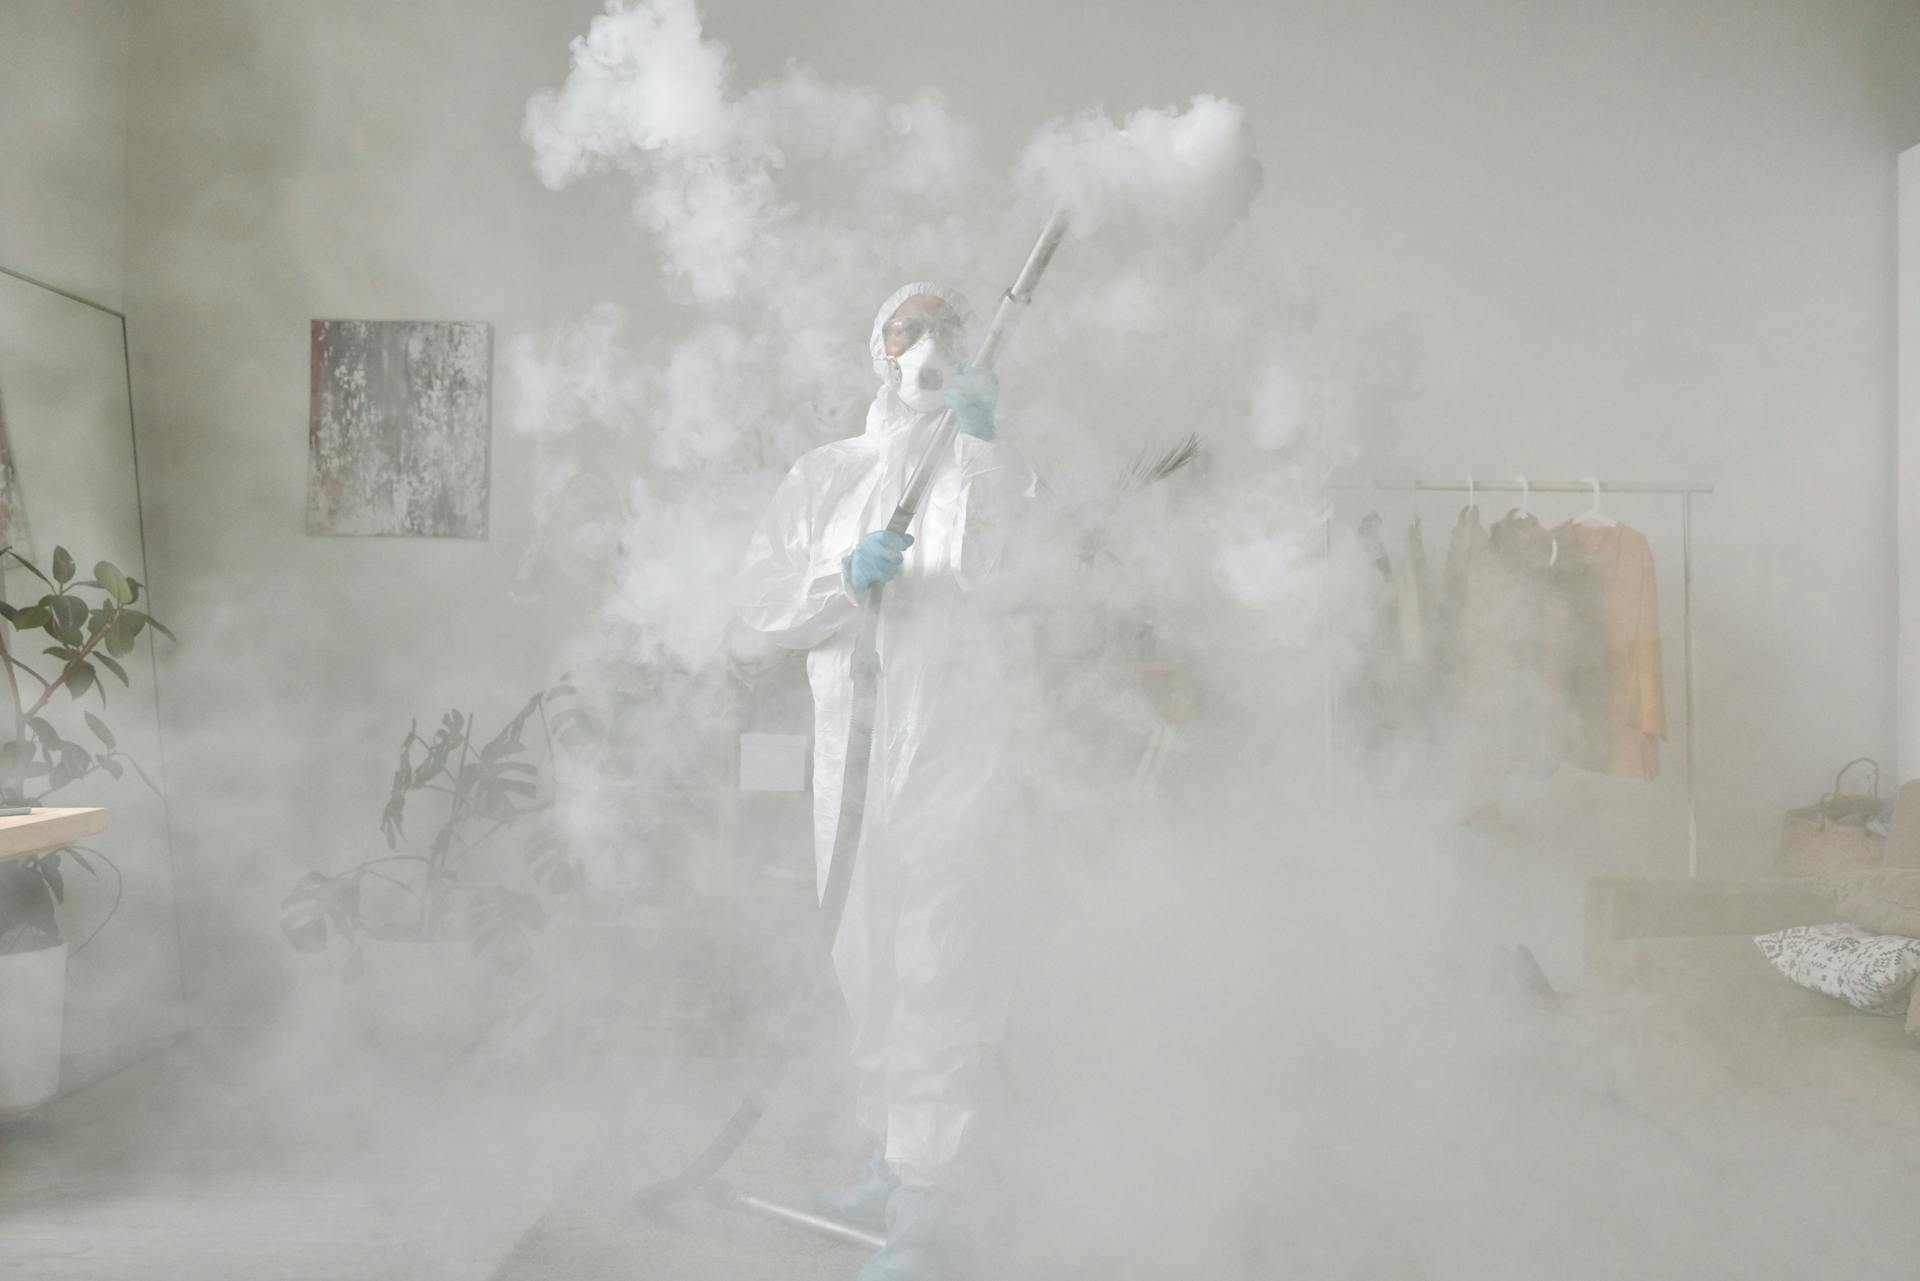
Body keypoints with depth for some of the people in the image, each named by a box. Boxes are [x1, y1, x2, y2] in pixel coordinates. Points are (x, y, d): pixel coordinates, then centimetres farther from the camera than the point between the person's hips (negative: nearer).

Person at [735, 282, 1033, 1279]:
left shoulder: (995, 466, 3)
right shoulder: (827, 474, 15)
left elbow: (997, 575, -15)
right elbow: (760, 599, 6)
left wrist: (977, 447, -19)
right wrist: (843, 577, -12)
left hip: (956, 740, -5)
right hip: (850, 746, 5)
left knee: (936, 972, -8)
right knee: (866, 969, 15)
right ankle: (889, 1167, 33)